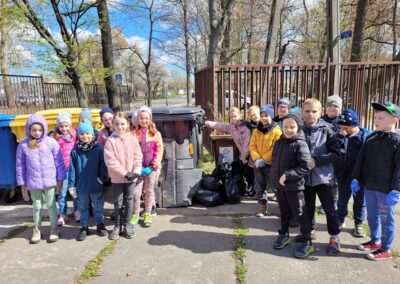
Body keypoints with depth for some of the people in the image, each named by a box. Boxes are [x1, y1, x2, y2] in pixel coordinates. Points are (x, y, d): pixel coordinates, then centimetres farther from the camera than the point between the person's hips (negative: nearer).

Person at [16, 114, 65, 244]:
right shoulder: (23, 145, -3)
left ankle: (54, 229, 25)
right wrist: (22, 184, 5)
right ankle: (36, 230, 31)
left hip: (50, 181, -1)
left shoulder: (51, 142, -8)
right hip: (33, 183, 2)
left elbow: (59, 162, -3)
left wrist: (60, 179, -2)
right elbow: (20, 166, 3)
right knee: (37, 207, 16)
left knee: (51, 205, 12)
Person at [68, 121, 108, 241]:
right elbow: (72, 169, -2)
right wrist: (71, 185, -2)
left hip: (96, 186, -1)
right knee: (83, 208, 16)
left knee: (98, 207, 14)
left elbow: (103, 166, -4)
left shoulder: (98, 149, -8)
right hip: (81, 186, 1)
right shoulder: (75, 151, -3)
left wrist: (102, 179, -12)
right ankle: (84, 228, 32)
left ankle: (100, 225, 33)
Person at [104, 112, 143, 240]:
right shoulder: (110, 141, -9)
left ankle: (127, 225, 26)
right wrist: (125, 173, -17)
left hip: (132, 177, 2)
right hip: (117, 178, -2)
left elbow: (138, 156, 0)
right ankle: (118, 226, 25)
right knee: (118, 202, 9)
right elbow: (110, 161, -14)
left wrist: (136, 172, -12)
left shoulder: (132, 139, -1)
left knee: (129, 201, 11)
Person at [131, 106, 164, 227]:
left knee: (149, 191, 12)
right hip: (138, 167, 0)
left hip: (151, 167, 1)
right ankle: (135, 214, 17)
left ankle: (147, 214, 26)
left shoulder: (156, 134, -1)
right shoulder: (134, 134, -1)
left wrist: (152, 166, -11)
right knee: (136, 192, -1)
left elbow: (159, 151, -3)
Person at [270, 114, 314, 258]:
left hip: (294, 187, -6)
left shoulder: (300, 144, -16)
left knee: (300, 214, 5)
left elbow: (305, 168, -22)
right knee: (284, 213, 21)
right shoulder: (278, 143, 6)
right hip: (279, 185, 6)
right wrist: (274, 177, 8)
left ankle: (307, 242, 19)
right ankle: (284, 235, 38)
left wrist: (287, 175, -23)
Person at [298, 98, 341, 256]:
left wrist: (316, 161, -18)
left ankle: (334, 238, 20)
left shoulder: (326, 130, -8)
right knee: (308, 206, 18)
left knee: (329, 208, 4)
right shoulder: (300, 130, -1)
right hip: (306, 176, 3)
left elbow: (335, 153, -9)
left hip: (323, 176, -3)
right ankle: (310, 230, 37)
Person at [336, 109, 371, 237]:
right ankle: (340, 220, 34)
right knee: (342, 199, 16)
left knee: (359, 200, 12)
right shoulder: (340, 135, -2)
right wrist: (340, 136, -24)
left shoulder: (366, 135, -12)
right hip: (344, 174, 3)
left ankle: (358, 224, 28)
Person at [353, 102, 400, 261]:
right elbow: (361, 160, 12)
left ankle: (386, 249, 20)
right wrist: (356, 179, 8)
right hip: (369, 186, 6)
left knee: (386, 219, 6)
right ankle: (375, 241, 37)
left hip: (386, 189, -6)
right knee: (372, 216, 18)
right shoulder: (371, 138, 8)